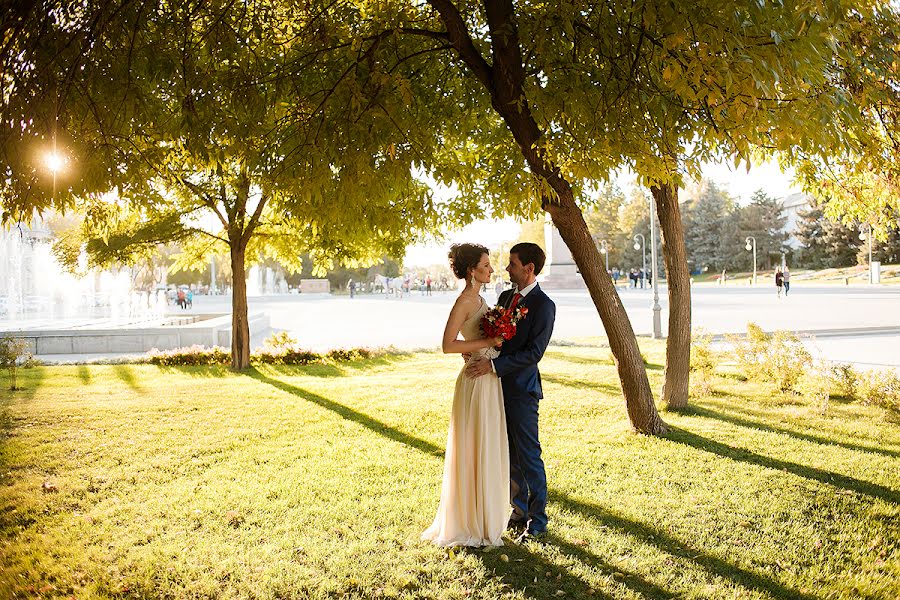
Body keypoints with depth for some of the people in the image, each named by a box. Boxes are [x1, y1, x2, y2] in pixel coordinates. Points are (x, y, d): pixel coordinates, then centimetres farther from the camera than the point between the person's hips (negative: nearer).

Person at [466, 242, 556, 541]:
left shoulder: (544, 306, -13)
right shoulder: (506, 296, 11)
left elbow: (533, 352, -19)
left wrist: (494, 366, -23)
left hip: (522, 390, -8)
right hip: (500, 386, 8)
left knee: (529, 457, 0)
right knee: (510, 455, 15)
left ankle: (537, 520, 12)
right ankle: (520, 512, 28)